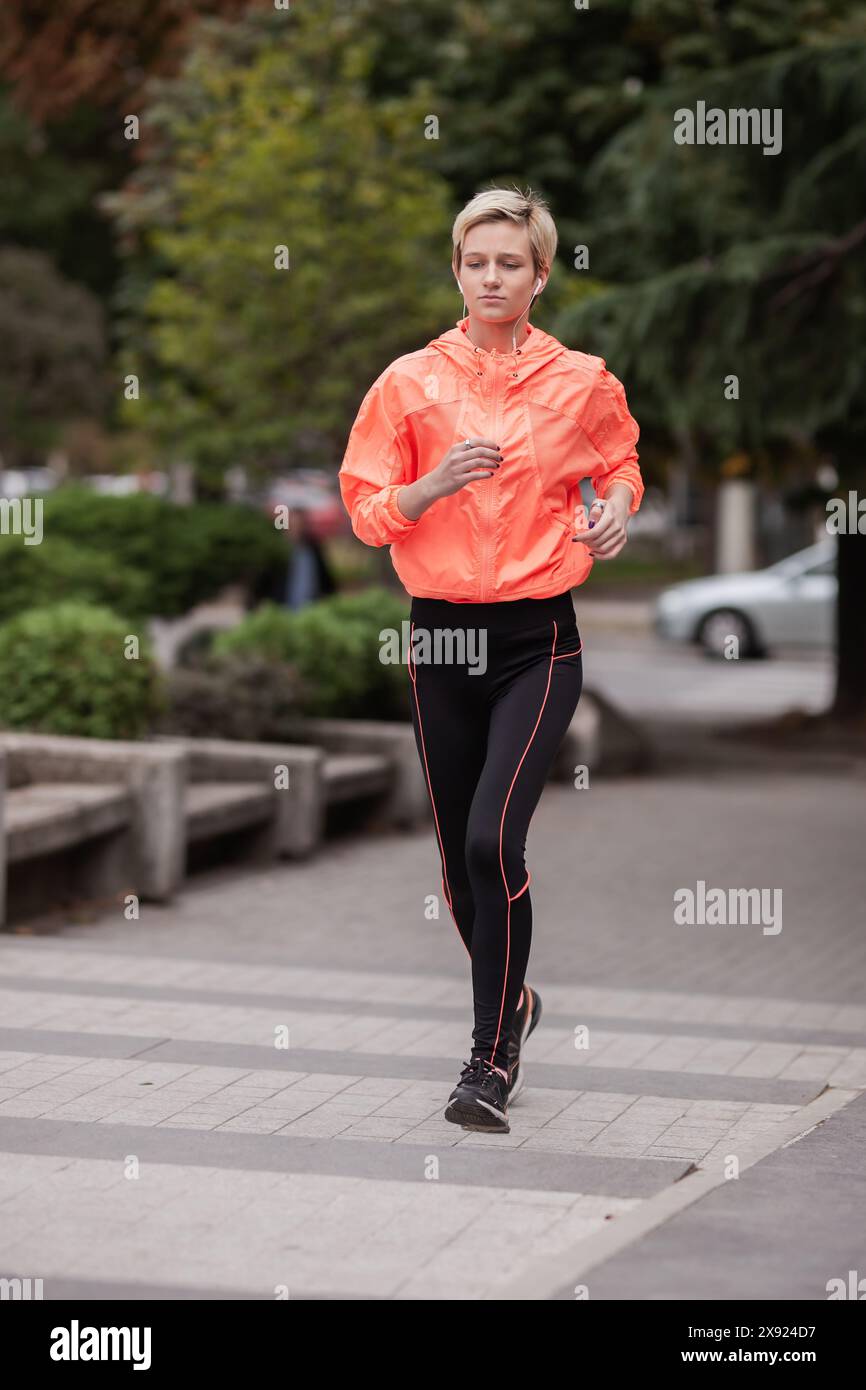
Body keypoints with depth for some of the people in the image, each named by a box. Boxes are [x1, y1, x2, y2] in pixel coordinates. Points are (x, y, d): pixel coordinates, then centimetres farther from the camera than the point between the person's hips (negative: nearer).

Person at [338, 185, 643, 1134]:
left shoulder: (582, 381, 1)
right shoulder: (411, 381, 1)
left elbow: (620, 464, 20)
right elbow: (365, 513, 3)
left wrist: (617, 510, -2)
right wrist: (434, 485, -16)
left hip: (538, 638, -2)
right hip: (440, 634, 2)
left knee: (492, 840, -18)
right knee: (459, 855, 10)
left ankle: (491, 1058, -8)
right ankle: (512, 1000, 37)